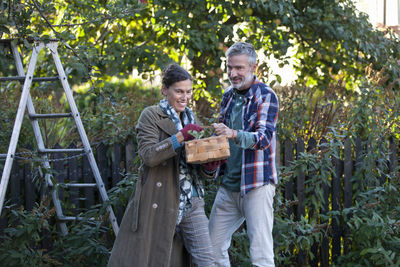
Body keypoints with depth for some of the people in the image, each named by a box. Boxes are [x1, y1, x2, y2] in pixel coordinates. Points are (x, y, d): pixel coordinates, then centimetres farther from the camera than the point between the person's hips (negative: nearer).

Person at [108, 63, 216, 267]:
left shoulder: (191, 119, 16)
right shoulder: (151, 116, -2)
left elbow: (202, 172, 16)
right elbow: (148, 155, -18)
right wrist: (181, 136, -22)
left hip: (191, 202, 6)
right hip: (159, 203, -5)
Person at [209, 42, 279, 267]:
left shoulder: (266, 96, -8)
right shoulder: (228, 96, 12)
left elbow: (264, 137, -21)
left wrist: (234, 134, -39)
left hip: (257, 185, -7)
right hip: (228, 185, 7)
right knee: (213, 247, 8)